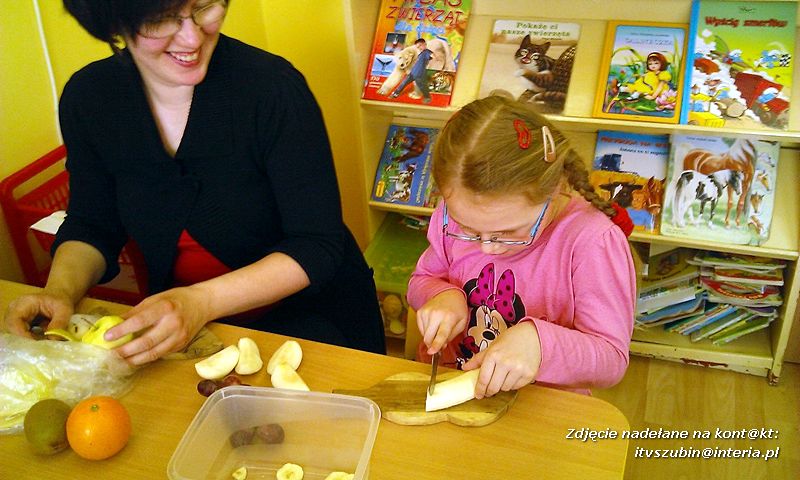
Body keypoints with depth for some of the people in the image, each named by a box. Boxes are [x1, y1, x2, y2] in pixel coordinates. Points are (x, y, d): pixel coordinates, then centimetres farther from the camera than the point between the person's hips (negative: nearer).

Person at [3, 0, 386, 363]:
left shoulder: (274, 87, -21)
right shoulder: (87, 98, -7)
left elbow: (319, 246, -19)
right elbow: (92, 226, 6)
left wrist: (203, 300, -32)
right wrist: (60, 291, -16)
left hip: (307, 314, -3)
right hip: (177, 326, 3)